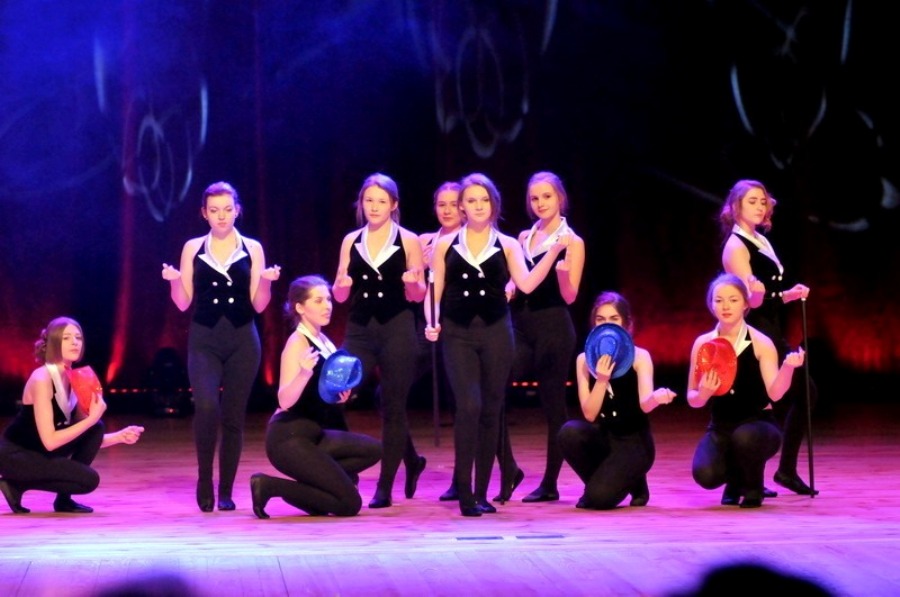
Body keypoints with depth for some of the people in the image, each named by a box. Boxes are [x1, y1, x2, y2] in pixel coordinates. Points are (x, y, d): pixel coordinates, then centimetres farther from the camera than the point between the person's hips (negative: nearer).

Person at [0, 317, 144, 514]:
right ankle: (16, 484, -4)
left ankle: (64, 498, 0)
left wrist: (120, 436, -8)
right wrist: (92, 418, -25)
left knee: (96, 429, -8)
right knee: (88, 479, -20)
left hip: (40, 453, 8)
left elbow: (88, 436, 6)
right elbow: (50, 441, -27)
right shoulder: (41, 379, -23)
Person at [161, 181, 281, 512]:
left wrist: (266, 282, -16)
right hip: (204, 339, -1)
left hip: (242, 339, 1)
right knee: (206, 406, -21)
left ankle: (226, 491, 13)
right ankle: (204, 479, 0)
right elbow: (183, 303, 3)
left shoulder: (252, 249, 5)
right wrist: (174, 280, -15)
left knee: (233, 415, 2)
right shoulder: (193, 248, 5)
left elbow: (258, 305, 3)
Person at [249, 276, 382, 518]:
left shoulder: (324, 341, 10)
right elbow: (285, 401, -27)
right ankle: (270, 485, -5)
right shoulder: (297, 343, -15)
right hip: (289, 439, -9)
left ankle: (306, 489, 4)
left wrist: (339, 397, 5)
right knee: (350, 504, -11)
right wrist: (304, 373, -42)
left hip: (311, 433, 9)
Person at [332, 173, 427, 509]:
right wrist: (342, 285, -11)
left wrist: (413, 282, -20)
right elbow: (339, 296, 11)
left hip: (397, 329, -3)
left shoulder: (408, 241, 1)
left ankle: (385, 487, 7)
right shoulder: (351, 241, 9)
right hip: (359, 329, 3)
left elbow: (417, 296, 2)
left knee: (393, 406, -1)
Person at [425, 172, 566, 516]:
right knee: (469, 406, -17)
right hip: (458, 334, -1)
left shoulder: (507, 246, 6)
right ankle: (464, 491, -10)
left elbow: (526, 284, -9)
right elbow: (435, 294, 7)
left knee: (491, 411, 4)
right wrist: (432, 323, -11)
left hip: (495, 333, 1)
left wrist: (554, 251, -18)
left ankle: (481, 493, 13)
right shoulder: (445, 245, 6)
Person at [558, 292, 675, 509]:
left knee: (599, 497, -26)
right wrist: (601, 380, -27)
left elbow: (644, 405, -23)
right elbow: (589, 414, -10)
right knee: (569, 432, -31)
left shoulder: (639, 356, -8)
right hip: (603, 438, 3)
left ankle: (633, 482, 10)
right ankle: (596, 481, -1)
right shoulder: (585, 359, -2)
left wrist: (657, 397, -47)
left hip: (633, 441, -3)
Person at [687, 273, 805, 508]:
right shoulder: (703, 344, 0)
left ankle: (753, 488, -3)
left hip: (758, 424, -2)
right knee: (705, 474, -28)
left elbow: (774, 393, -18)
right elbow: (692, 400, 3)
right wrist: (703, 394, -21)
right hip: (721, 428, 2)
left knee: (745, 436, -39)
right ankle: (735, 480, 13)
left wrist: (788, 367, -36)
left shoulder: (760, 343, -7)